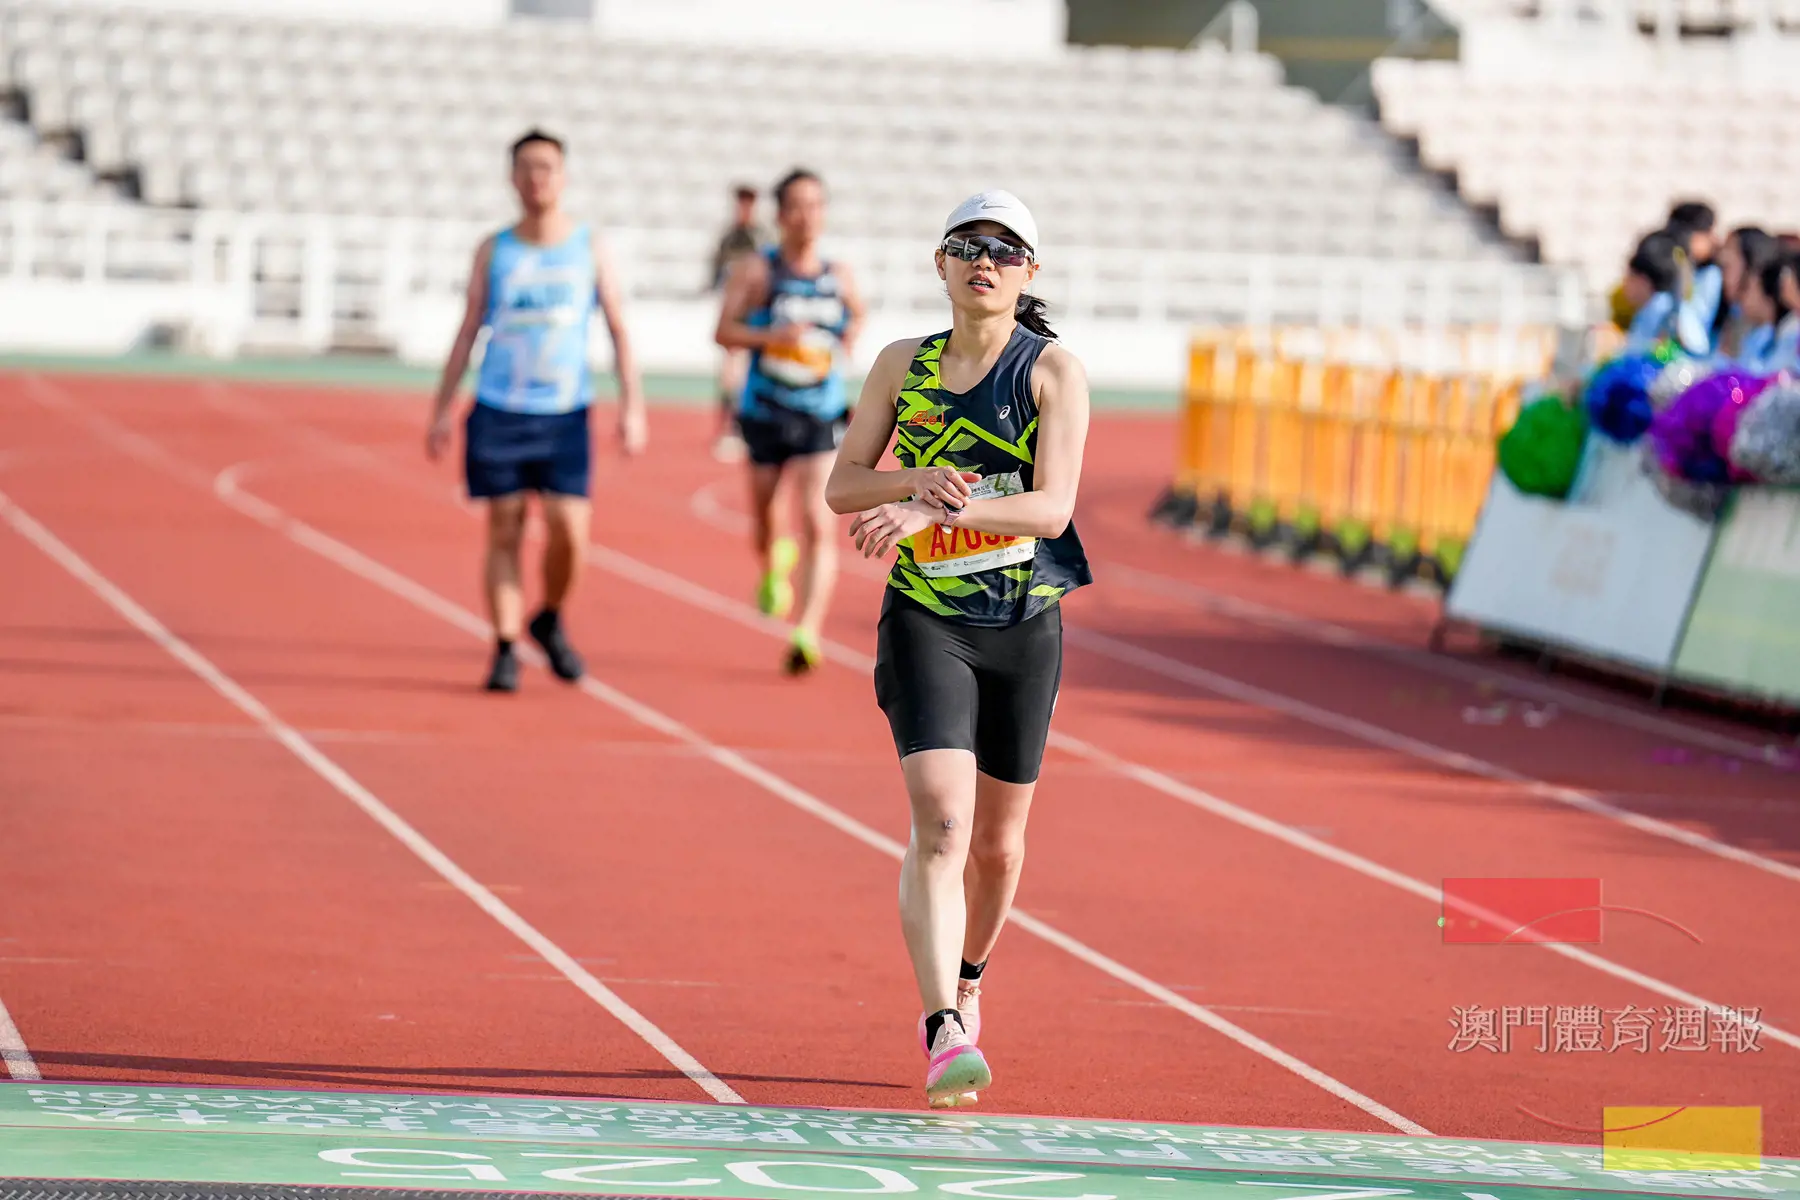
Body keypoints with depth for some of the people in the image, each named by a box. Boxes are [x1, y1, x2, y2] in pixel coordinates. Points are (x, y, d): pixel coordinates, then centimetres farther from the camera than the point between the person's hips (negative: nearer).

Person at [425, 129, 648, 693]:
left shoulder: (588, 248, 5)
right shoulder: (494, 250, 6)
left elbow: (618, 330, 6)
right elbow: (467, 333, 9)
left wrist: (632, 405, -3)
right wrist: (441, 410, 4)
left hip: (565, 414, 0)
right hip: (497, 412, 0)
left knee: (570, 533, -9)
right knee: (504, 534, 0)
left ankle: (550, 621, 17)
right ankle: (505, 650, 6)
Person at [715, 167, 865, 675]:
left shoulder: (839, 277, 3)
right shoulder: (756, 271, -6)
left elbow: (857, 313, 26)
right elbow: (724, 330, -13)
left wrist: (846, 345, 10)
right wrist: (772, 336, -26)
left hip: (820, 418, 0)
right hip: (764, 414, 0)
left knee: (820, 526, -16)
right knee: (762, 514, 17)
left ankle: (808, 633, -21)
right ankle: (774, 565, 53)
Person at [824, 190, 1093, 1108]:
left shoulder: (1054, 371, -3)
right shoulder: (903, 366, 6)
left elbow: (1052, 506, -15)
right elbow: (842, 486, 8)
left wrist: (933, 511, -26)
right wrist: (915, 479, -13)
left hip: (1025, 626, 0)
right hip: (925, 623, 0)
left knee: (998, 841, 13)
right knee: (942, 820, -19)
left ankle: (964, 987, 41)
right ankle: (945, 1035, -28)